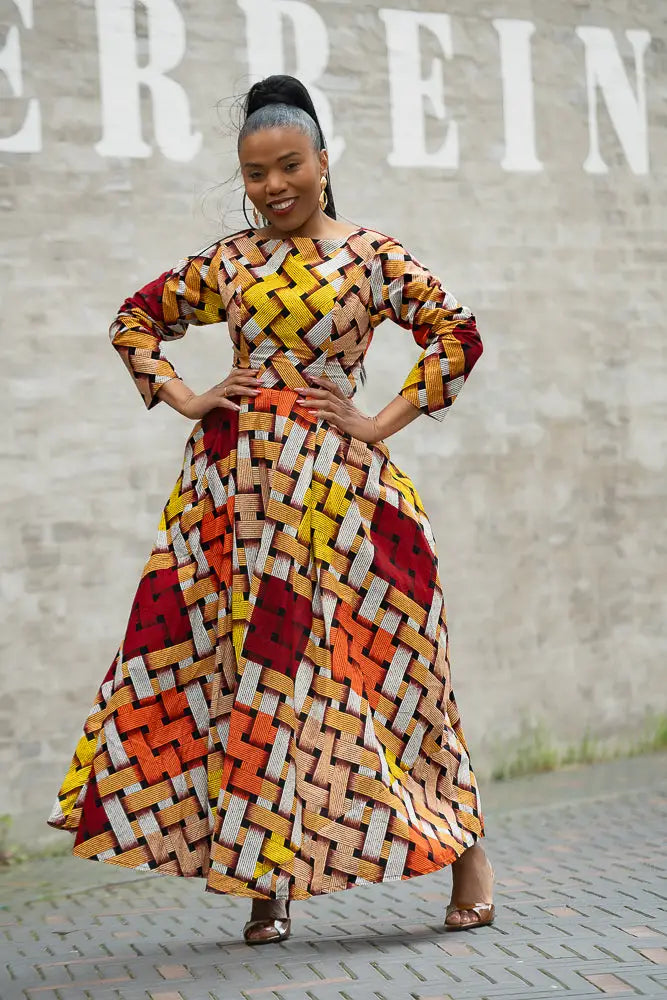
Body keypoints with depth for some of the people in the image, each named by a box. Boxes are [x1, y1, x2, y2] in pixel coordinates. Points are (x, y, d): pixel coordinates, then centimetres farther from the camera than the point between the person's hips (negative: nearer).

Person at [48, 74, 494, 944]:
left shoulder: (372, 257, 3)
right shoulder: (225, 264, 11)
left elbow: (457, 334, -2)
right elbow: (135, 321, 20)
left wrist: (381, 423, -6)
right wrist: (185, 398, 6)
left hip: (333, 486, -3)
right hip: (234, 485, 3)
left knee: (366, 668, -2)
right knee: (247, 674, 2)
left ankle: (465, 849, 12)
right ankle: (268, 881, 12)